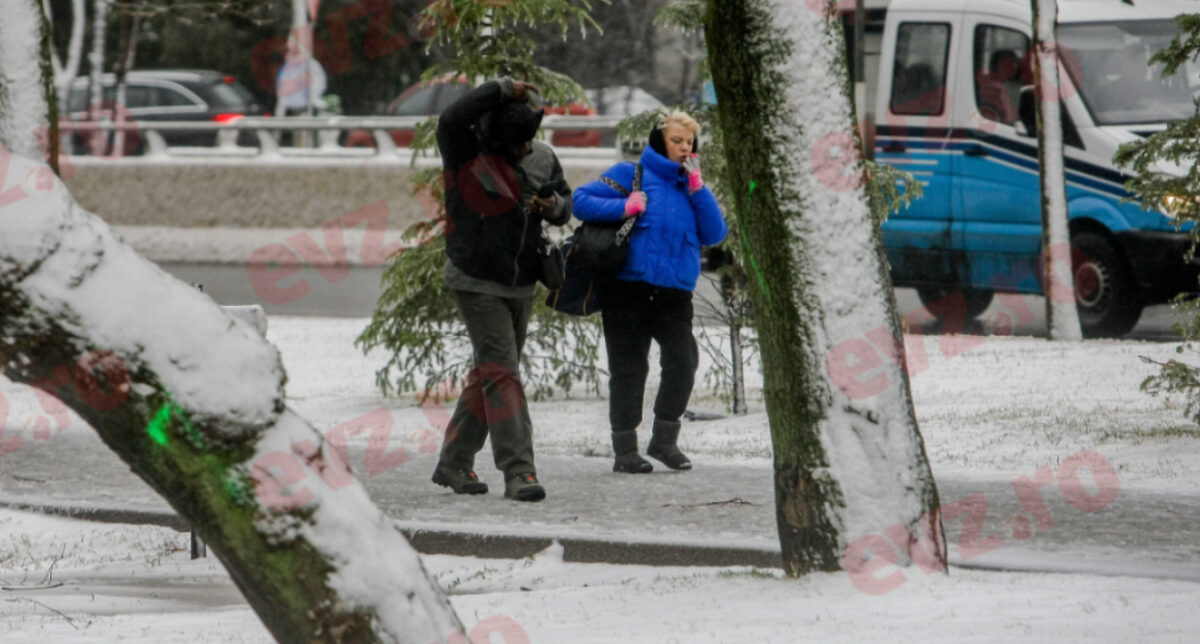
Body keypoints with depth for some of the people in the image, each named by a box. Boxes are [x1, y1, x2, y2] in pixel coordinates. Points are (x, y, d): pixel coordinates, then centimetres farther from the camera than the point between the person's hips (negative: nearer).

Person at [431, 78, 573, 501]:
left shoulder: (542, 159, 4)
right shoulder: (466, 155, -13)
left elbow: (565, 202, 17)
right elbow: (452, 119, -34)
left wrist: (555, 207, -7)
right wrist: (504, 89, -32)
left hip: (521, 287, 7)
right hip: (476, 283, -7)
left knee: (487, 373, 14)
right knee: (500, 372, -14)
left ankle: (454, 463, 25)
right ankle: (518, 471, -18)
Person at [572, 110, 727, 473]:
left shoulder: (690, 187, 18)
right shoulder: (631, 175, 5)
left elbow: (715, 235, 5)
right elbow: (582, 201, -1)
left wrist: (697, 187, -1)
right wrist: (624, 206, -15)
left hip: (674, 294, 3)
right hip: (628, 290, -3)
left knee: (683, 361, -14)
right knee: (628, 369, -1)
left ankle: (665, 439, 1)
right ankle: (625, 450, 7)